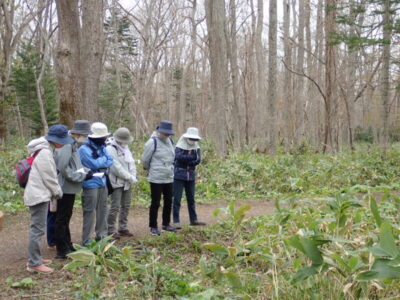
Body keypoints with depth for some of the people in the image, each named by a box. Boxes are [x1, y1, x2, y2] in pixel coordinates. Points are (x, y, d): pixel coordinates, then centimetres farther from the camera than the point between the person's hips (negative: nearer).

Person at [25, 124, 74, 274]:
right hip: (38, 195, -10)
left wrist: (55, 192, 15)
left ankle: (35, 258, 25)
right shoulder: (45, 153, -19)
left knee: (37, 228, 16)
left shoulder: (45, 149, 12)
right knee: (38, 229, -6)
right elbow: (49, 178, -16)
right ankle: (34, 263, -1)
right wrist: (58, 192, -2)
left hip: (39, 194, 10)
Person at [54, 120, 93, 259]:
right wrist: (83, 176, -19)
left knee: (65, 219, 19)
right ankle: (61, 251, 10)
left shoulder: (73, 146, 12)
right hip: (65, 188, -10)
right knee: (62, 220, 1)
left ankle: (67, 247, 31)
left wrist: (85, 170, 3)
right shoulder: (67, 146, -19)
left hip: (69, 189, 10)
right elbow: (64, 169, -25)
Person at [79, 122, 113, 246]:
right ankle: (86, 240, 4)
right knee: (90, 212, -3)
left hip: (103, 183, 8)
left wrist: (99, 162, -13)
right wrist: (104, 159, -4)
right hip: (91, 185, -8)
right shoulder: (84, 149, -13)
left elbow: (110, 161, 4)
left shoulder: (101, 147, 11)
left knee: (102, 210, 14)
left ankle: (102, 235, 26)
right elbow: (94, 164, -21)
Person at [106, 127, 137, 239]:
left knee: (126, 206, 12)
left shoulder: (125, 147, 14)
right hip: (117, 182, -8)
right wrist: (130, 178, -16)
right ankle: (111, 230, 3)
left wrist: (133, 176, -3)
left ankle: (123, 228, 23)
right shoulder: (110, 149, -15)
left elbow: (131, 162, 12)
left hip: (127, 182, 8)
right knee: (115, 207, -7)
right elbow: (117, 168, -20)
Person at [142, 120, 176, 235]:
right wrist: (151, 170, 8)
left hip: (169, 178, 7)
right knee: (155, 203, 1)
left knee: (168, 201, 14)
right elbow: (145, 160, -6)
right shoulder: (152, 142, -14)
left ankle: (166, 224, 28)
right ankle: (153, 227, 12)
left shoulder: (169, 141, 7)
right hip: (156, 178, -7)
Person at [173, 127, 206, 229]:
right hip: (179, 176, -4)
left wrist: (186, 161, -18)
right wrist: (192, 157, -27)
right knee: (177, 199, -4)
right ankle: (176, 221, 0)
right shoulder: (179, 147, -5)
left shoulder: (196, 148, 7)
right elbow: (178, 156, -24)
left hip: (191, 176, 5)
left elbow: (198, 160, -7)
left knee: (191, 199, 13)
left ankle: (193, 220, 23)